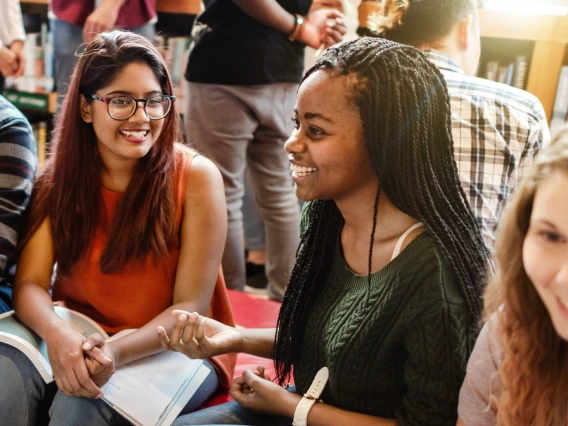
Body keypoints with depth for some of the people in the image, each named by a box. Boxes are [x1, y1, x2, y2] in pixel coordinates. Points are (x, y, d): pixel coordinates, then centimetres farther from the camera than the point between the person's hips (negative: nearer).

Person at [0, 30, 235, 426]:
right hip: (76, 339, 3)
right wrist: (57, 334, -30)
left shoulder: (196, 176, -13)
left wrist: (117, 353, -30)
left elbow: (192, 307, -13)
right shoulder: (59, 178, -2)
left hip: (171, 348, -2)